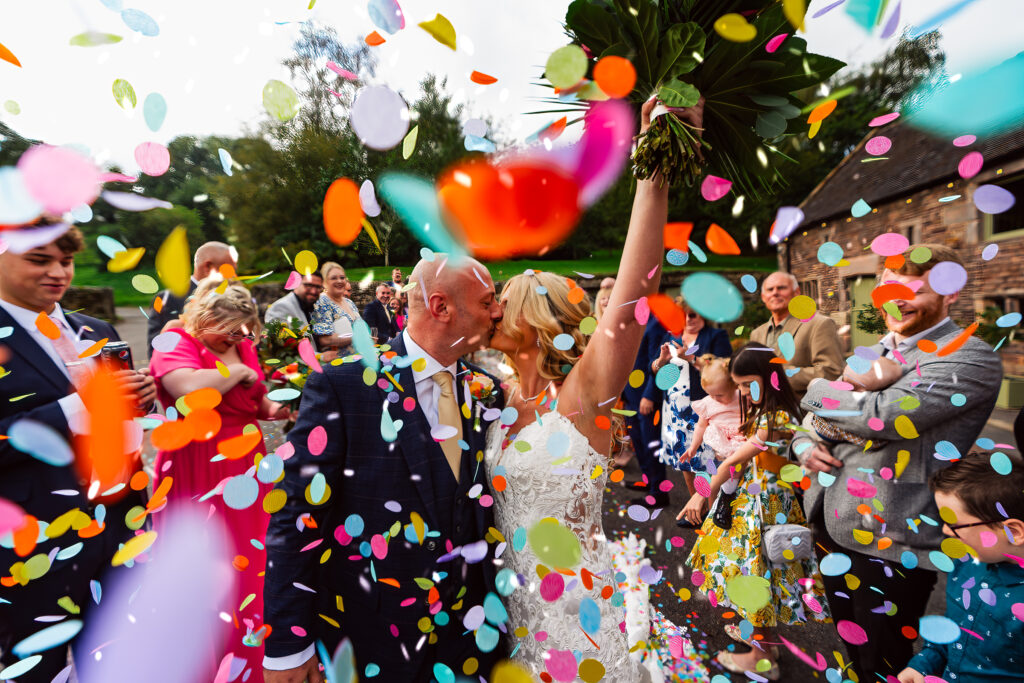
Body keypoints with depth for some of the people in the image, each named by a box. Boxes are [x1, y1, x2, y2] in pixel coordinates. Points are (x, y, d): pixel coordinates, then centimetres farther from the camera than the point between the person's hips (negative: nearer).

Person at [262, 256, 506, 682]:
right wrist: (286, 645, -9)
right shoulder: (344, 385, -17)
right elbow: (296, 515, -13)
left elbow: (485, 498, 7)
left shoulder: (485, 390, -2)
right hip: (369, 641, -3)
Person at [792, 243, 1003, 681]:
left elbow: (879, 416, -29)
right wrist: (806, 446, -5)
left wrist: (817, 389, -12)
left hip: (888, 542, -7)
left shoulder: (970, 359, -14)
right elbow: (812, 412, 15)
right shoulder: (874, 354, 11)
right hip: (832, 525, 7)